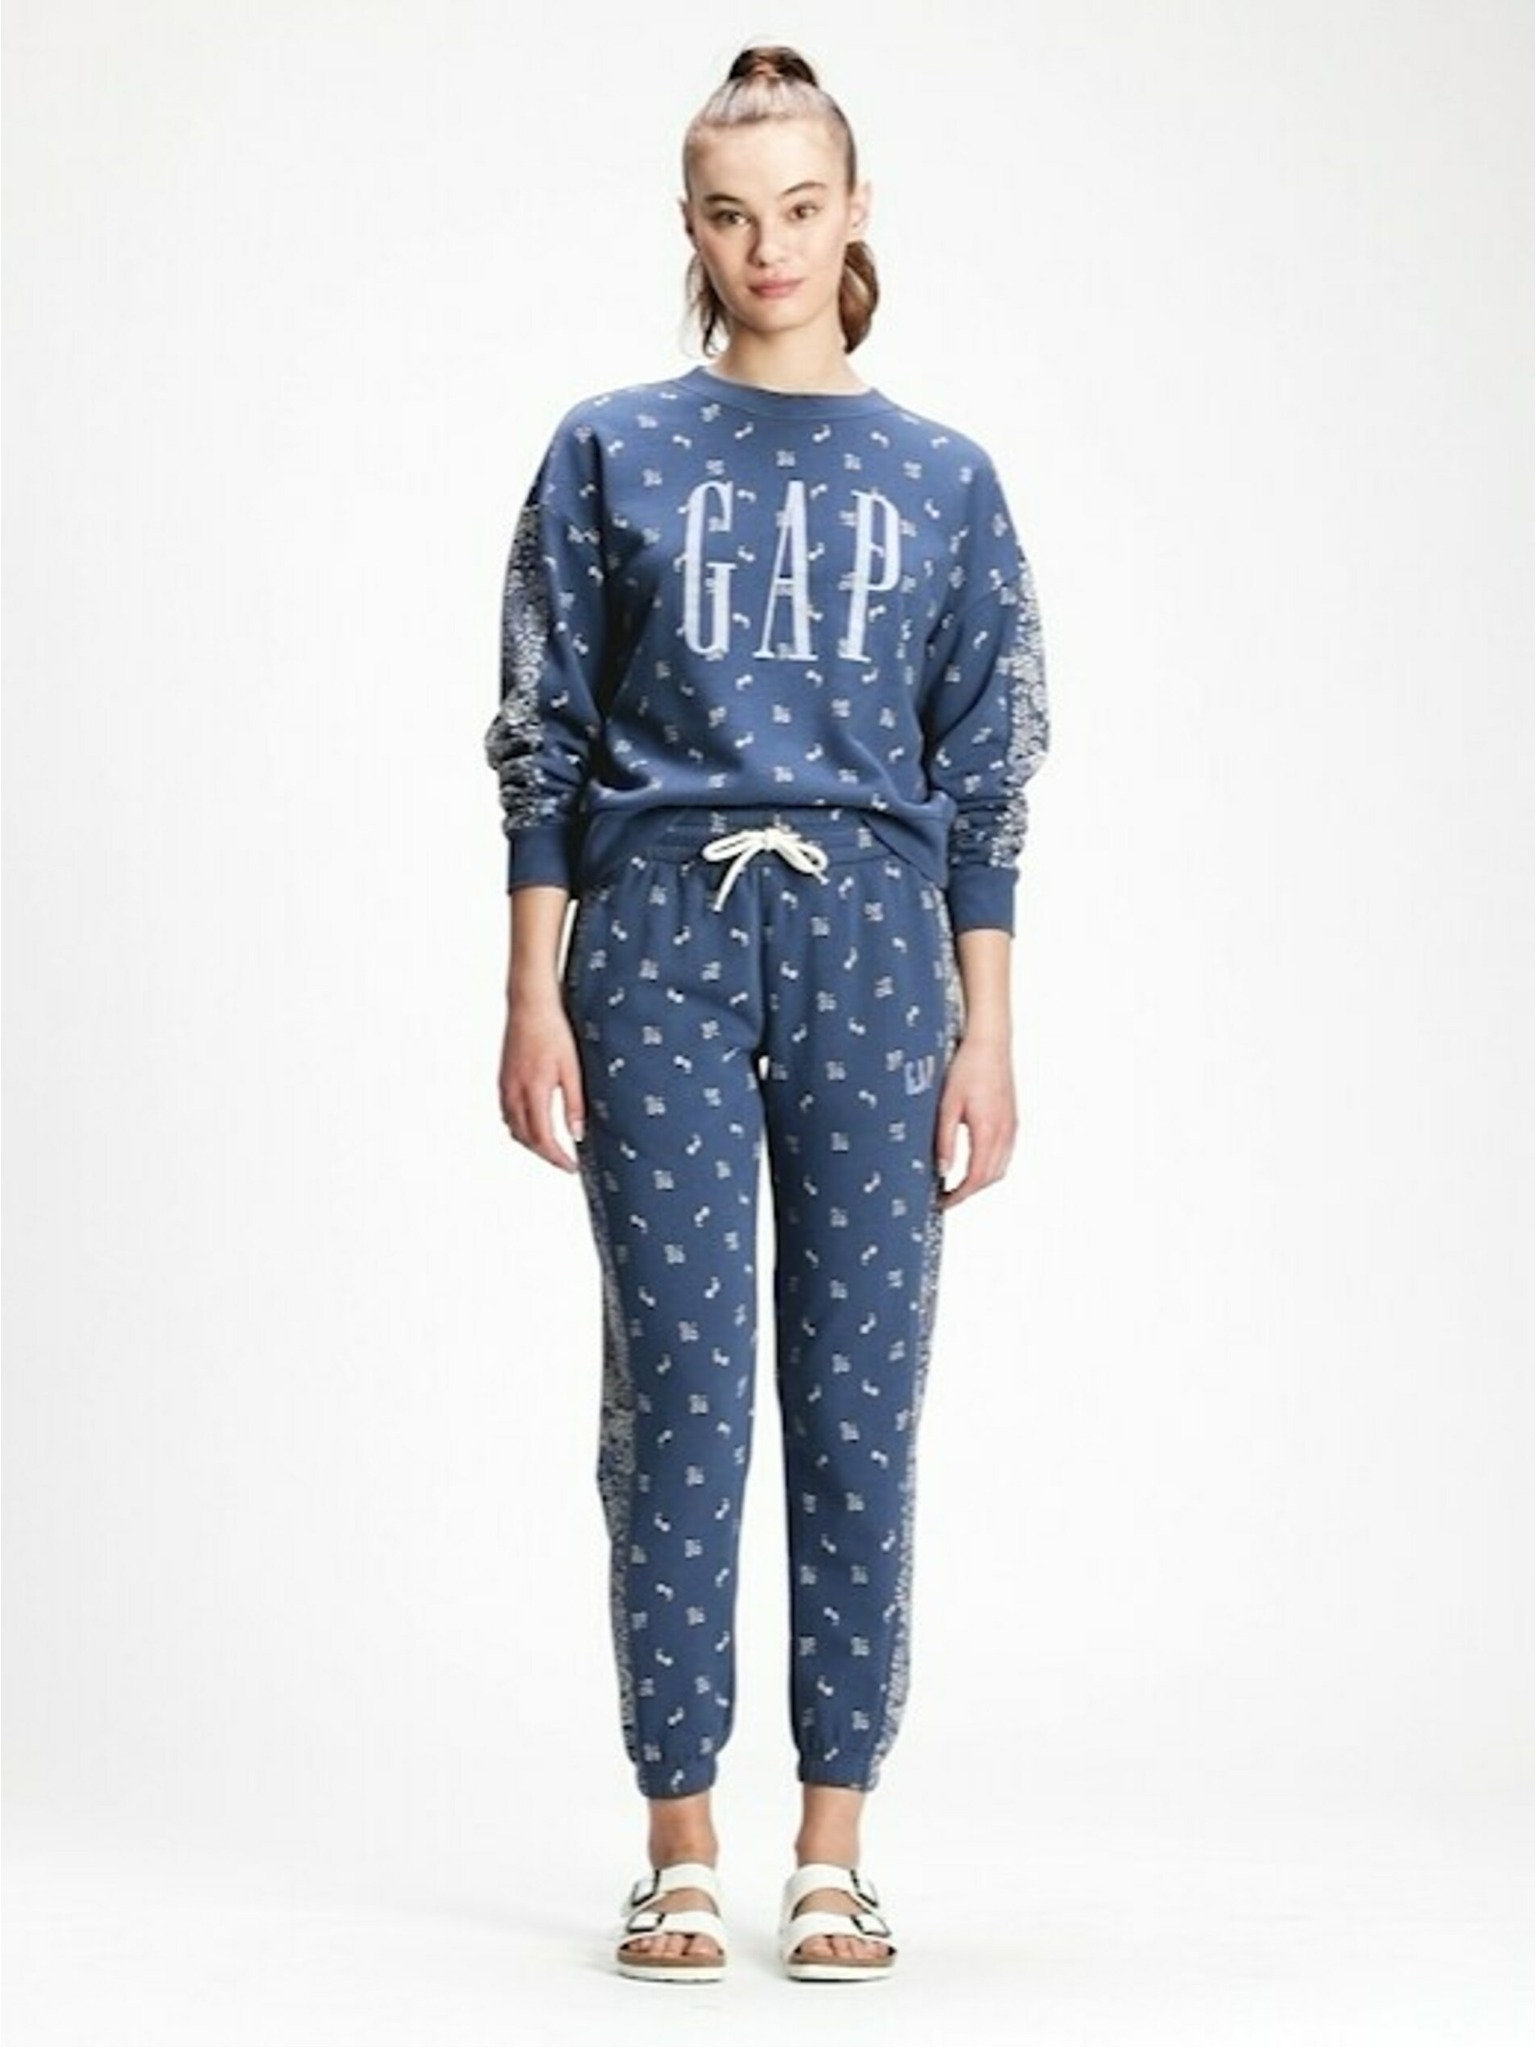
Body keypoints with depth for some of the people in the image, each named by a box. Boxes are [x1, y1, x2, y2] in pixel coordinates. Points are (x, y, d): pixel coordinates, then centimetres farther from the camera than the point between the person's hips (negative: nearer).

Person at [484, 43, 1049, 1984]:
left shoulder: (941, 481, 10)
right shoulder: (611, 455, 7)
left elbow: (985, 778, 9)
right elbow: (541, 741, 6)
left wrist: (984, 1030, 2)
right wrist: (535, 997, -2)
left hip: (871, 954, 1)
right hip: (659, 948, -1)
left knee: (861, 1406, 1)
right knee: (680, 1401, -1)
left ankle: (833, 1852, 10)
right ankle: (679, 1849, 8)